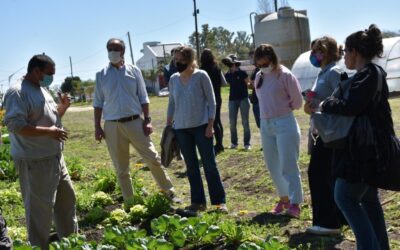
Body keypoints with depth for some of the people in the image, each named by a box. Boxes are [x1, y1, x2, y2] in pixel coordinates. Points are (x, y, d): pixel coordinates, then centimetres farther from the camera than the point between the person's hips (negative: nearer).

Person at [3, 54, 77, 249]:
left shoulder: (42, 90, 13)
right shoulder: (17, 92, -17)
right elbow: (14, 124, -26)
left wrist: (62, 107, 3)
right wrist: (48, 132, -26)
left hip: (55, 157, 10)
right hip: (35, 161, -10)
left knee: (67, 198, 20)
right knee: (41, 206, -2)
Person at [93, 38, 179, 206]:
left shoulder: (134, 71, 3)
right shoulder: (101, 75, 4)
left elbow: (143, 98, 5)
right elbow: (98, 103, 6)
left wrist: (147, 120, -3)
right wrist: (97, 127, 0)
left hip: (135, 122, 0)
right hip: (112, 126, 1)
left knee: (153, 159, 1)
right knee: (121, 168, 8)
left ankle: (168, 191, 17)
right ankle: (129, 202, 20)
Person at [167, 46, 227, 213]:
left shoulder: (201, 76, -6)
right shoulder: (174, 79, 6)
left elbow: (211, 101, -4)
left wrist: (210, 125, -10)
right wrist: (168, 125, 11)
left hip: (201, 126, -4)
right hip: (181, 129, 4)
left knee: (210, 164, -2)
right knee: (191, 167, 9)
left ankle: (219, 201, 6)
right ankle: (198, 202, 17)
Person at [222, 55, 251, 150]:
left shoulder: (242, 73, -6)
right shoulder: (227, 75, 5)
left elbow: (248, 83, 1)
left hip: (243, 99, -4)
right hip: (232, 99, 4)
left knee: (245, 122, 0)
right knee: (232, 122, 4)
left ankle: (247, 143, 5)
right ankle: (234, 142, 16)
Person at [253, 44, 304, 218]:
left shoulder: (285, 75, -11)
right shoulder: (259, 77, 7)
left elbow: (297, 101, -5)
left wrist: (283, 109, 6)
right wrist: (272, 111, 11)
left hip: (284, 123, -7)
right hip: (265, 125, 7)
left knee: (288, 166, -8)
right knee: (273, 166, 13)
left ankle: (295, 203, -3)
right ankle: (284, 198, 27)